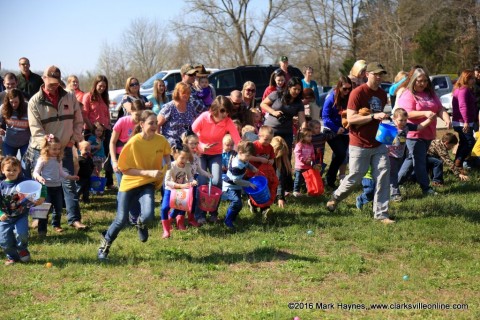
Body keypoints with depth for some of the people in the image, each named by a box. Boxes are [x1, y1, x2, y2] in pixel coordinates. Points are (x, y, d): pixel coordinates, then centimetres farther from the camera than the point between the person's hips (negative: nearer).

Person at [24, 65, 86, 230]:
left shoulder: (70, 97, 1)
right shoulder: (35, 101, -7)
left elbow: (78, 120, 8)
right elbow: (36, 129, -13)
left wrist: (74, 139, -2)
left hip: (65, 149, 2)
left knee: (69, 183, 0)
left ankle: (74, 218, 4)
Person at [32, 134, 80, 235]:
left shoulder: (58, 160, 9)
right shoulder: (43, 160, -10)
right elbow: (35, 172, -12)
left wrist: (71, 177, 12)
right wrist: (39, 178, -32)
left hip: (57, 186, 6)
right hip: (46, 187, -6)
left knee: (58, 208, 13)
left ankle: (56, 225, 32)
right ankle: (42, 229, 1)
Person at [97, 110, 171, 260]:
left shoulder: (161, 140, -9)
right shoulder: (133, 143, -20)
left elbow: (166, 153, 16)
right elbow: (125, 169, -17)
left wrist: (167, 163, -6)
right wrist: (148, 172, -25)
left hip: (147, 185, 2)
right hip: (129, 183, -2)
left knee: (148, 215, -23)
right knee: (121, 220, -3)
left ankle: (141, 224, 17)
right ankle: (105, 243, 27)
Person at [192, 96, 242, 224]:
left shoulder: (228, 122, -20)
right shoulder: (203, 118, -22)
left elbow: (238, 141, -27)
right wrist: (200, 146, -29)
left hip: (216, 154, 1)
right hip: (200, 153, -1)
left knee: (216, 181, -14)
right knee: (202, 182, -14)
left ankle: (213, 213, 8)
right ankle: (199, 215, -1)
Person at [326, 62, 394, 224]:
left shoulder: (382, 94, 10)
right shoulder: (358, 93, -12)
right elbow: (351, 118, -19)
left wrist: (385, 119, 9)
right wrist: (373, 116, -25)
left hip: (379, 143, 6)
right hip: (359, 145, -6)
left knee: (383, 177, -3)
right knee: (355, 177, 3)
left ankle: (381, 213, 4)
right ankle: (335, 197, 31)